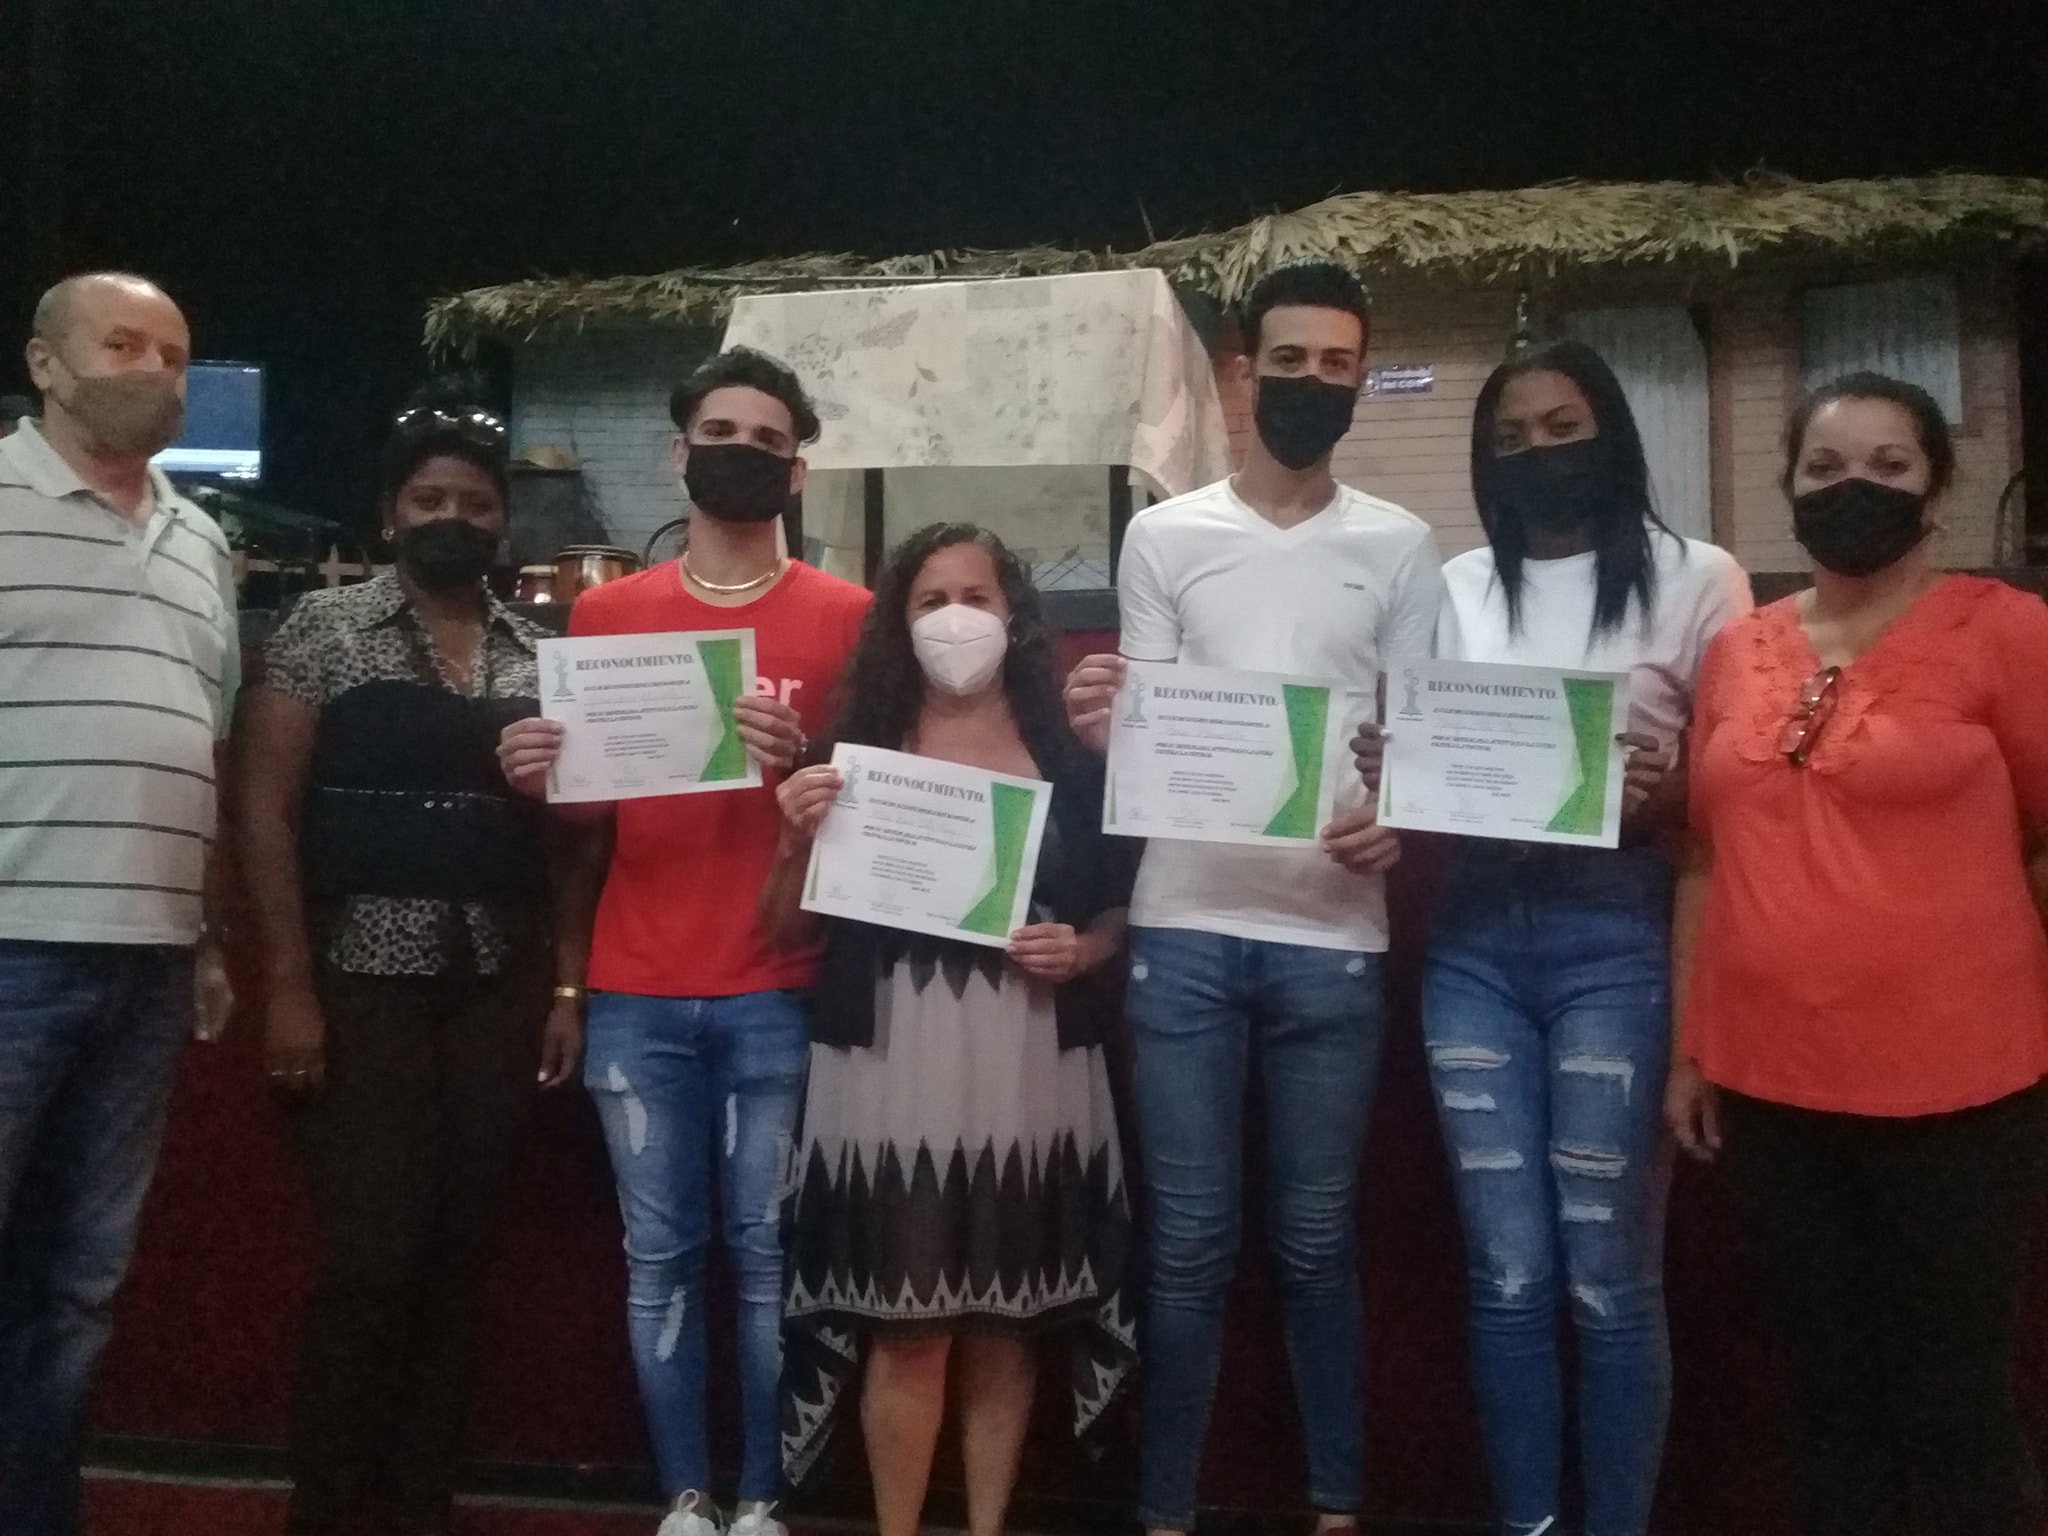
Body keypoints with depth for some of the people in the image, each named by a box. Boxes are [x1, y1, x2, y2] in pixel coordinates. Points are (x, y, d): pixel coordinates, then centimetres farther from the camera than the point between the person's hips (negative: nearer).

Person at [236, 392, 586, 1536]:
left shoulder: (541, 656, 10)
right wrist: (289, 985, -10)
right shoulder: (328, 629, 2)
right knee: (372, 1260, -4)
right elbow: (266, 808, -4)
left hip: (500, 989, 3)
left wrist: (569, 987, 3)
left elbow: (567, 834, 10)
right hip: (365, 979, -3)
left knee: (461, 1257, 7)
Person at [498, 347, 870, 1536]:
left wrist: (802, 766, -18)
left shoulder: (847, 616, 3)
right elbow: (591, 809, 15)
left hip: (780, 993, -2)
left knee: (769, 1250, 2)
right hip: (637, 993, 3)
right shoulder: (607, 613, 11)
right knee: (661, 1253, 6)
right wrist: (544, 780, -7)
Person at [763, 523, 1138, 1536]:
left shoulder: (1070, 761, 5)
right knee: (909, 1329, 1)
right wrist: (800, 838, -15)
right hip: (892, 1072, -1)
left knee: (1006, 1321, 11)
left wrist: (1078, 953, -8)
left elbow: (1118, 915, 12)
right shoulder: (855, 753, 2)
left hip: (1031, 1074, 2)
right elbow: (790, 930, 2)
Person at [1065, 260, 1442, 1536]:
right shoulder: (1164, 538, 7)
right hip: (1185, 931, 0)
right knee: (1191, 1241, 6)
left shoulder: (1402, 548, 7)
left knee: (1318, 1239, 11)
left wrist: (1397, 825, -15)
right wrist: (1097, 723, -16)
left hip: (1333, 935, 0)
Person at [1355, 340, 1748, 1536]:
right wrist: (1391, 777, -5)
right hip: (1475, 940, 3)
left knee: (1610, 1278, 3)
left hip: (1617, 938, -3)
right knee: (1507, 1276, 8)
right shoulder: (1460, 587, 13)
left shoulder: (1697, 577, 2)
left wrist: (1661, 793, -20)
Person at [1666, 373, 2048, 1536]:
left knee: (1953, 1404, 9)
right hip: (1770, 1085, 4)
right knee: (1828, 1391, 18)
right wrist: (1689, 1048, 11)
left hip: (1952, 1089, -4)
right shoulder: (1739, 650, 7)